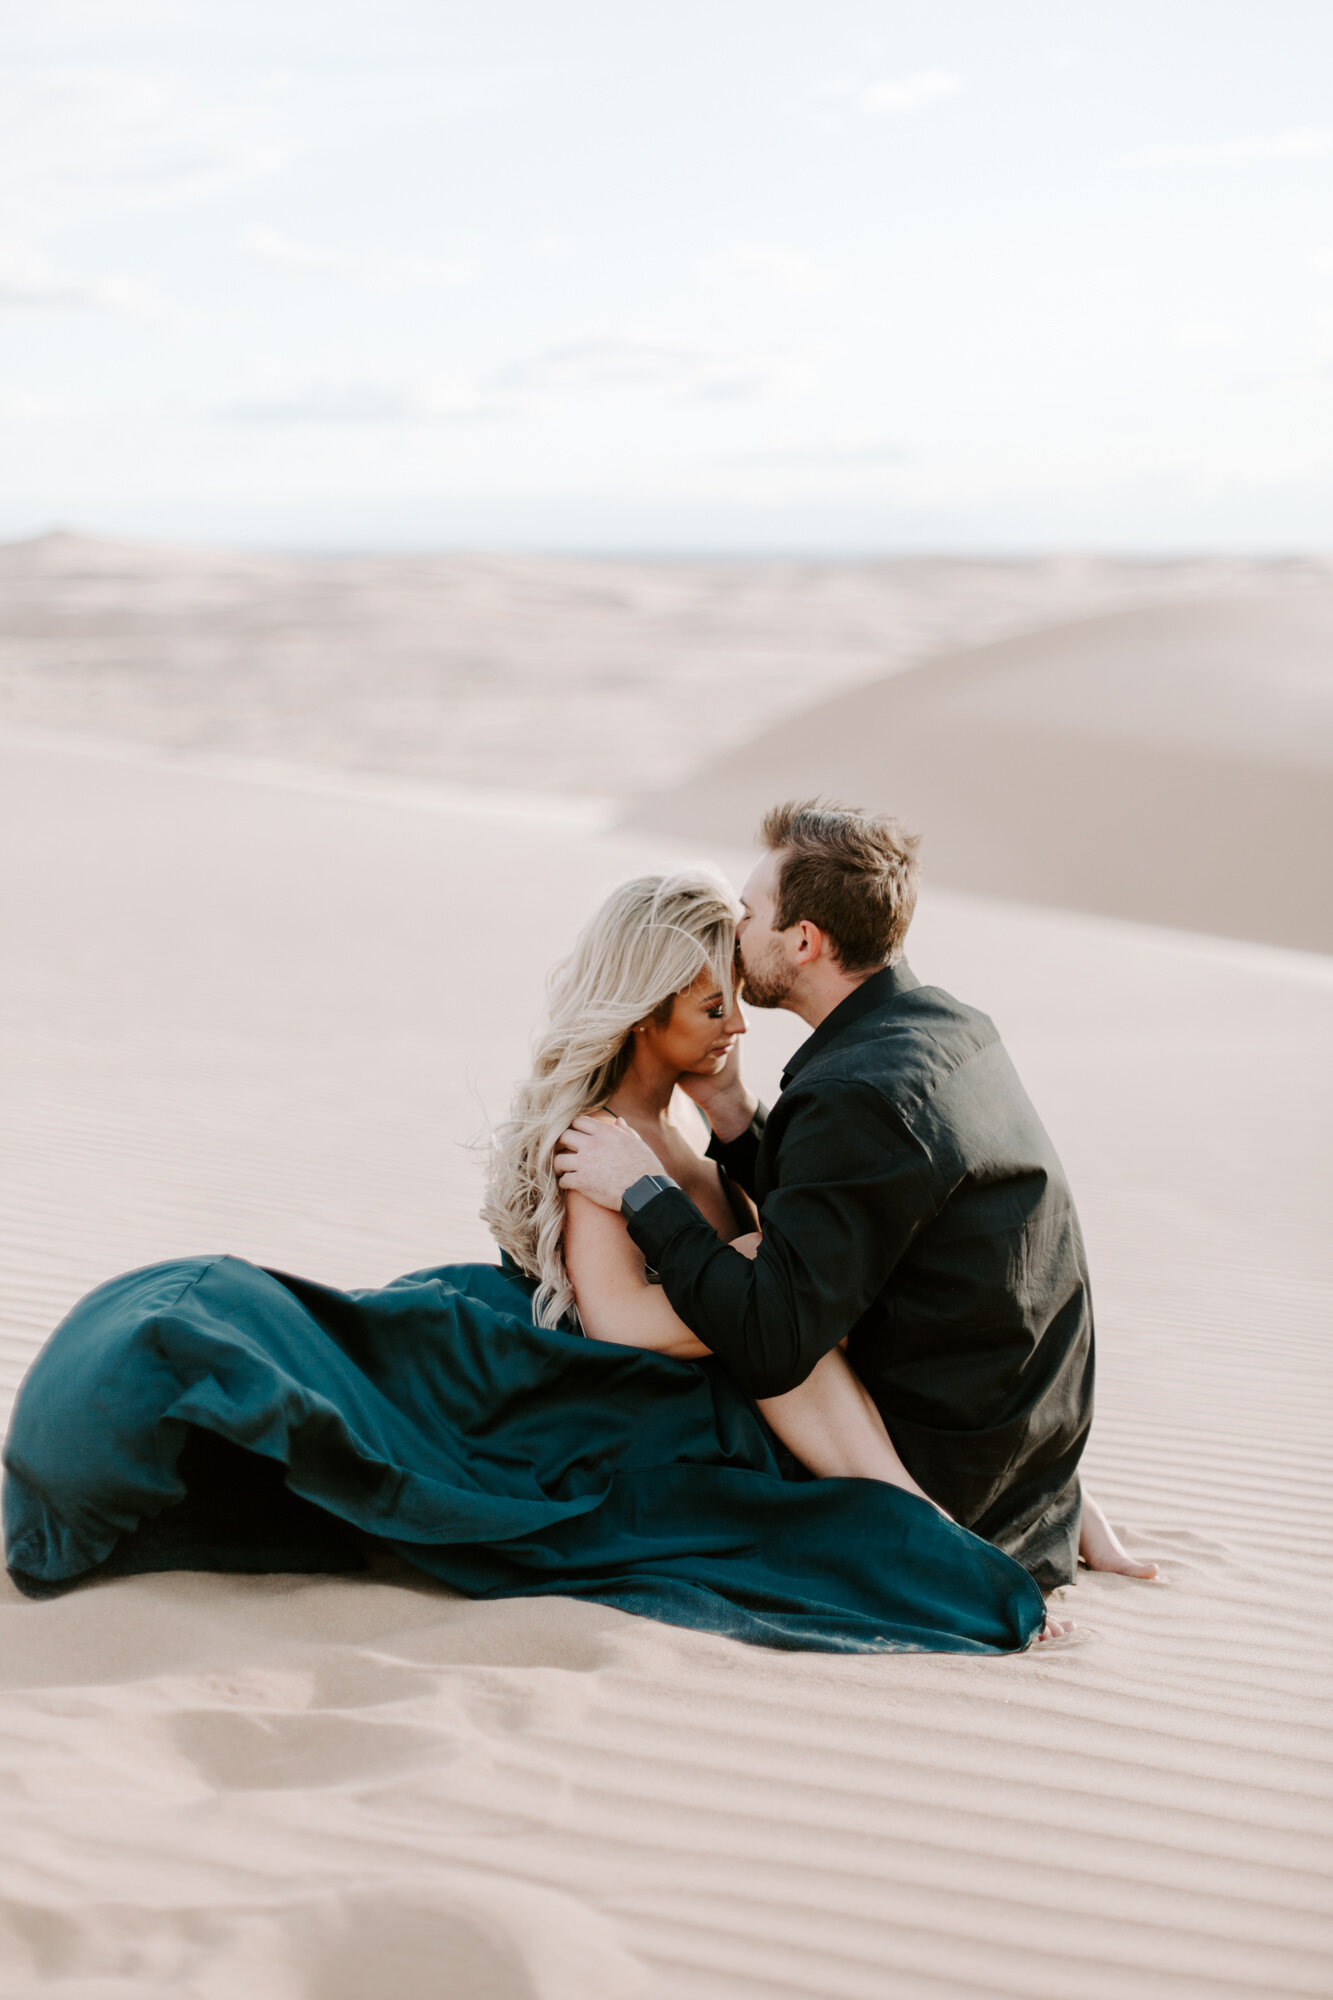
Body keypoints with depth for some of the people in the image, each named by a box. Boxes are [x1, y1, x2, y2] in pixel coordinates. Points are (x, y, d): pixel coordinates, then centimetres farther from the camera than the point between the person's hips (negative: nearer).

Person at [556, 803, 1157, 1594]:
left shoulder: (856, 1098, -26)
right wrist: (734, 1115, 1)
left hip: (940, 1465, -8)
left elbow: (770, 1351, -28)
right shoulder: (949, 1025, 3)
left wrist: (648, 1192, -20)